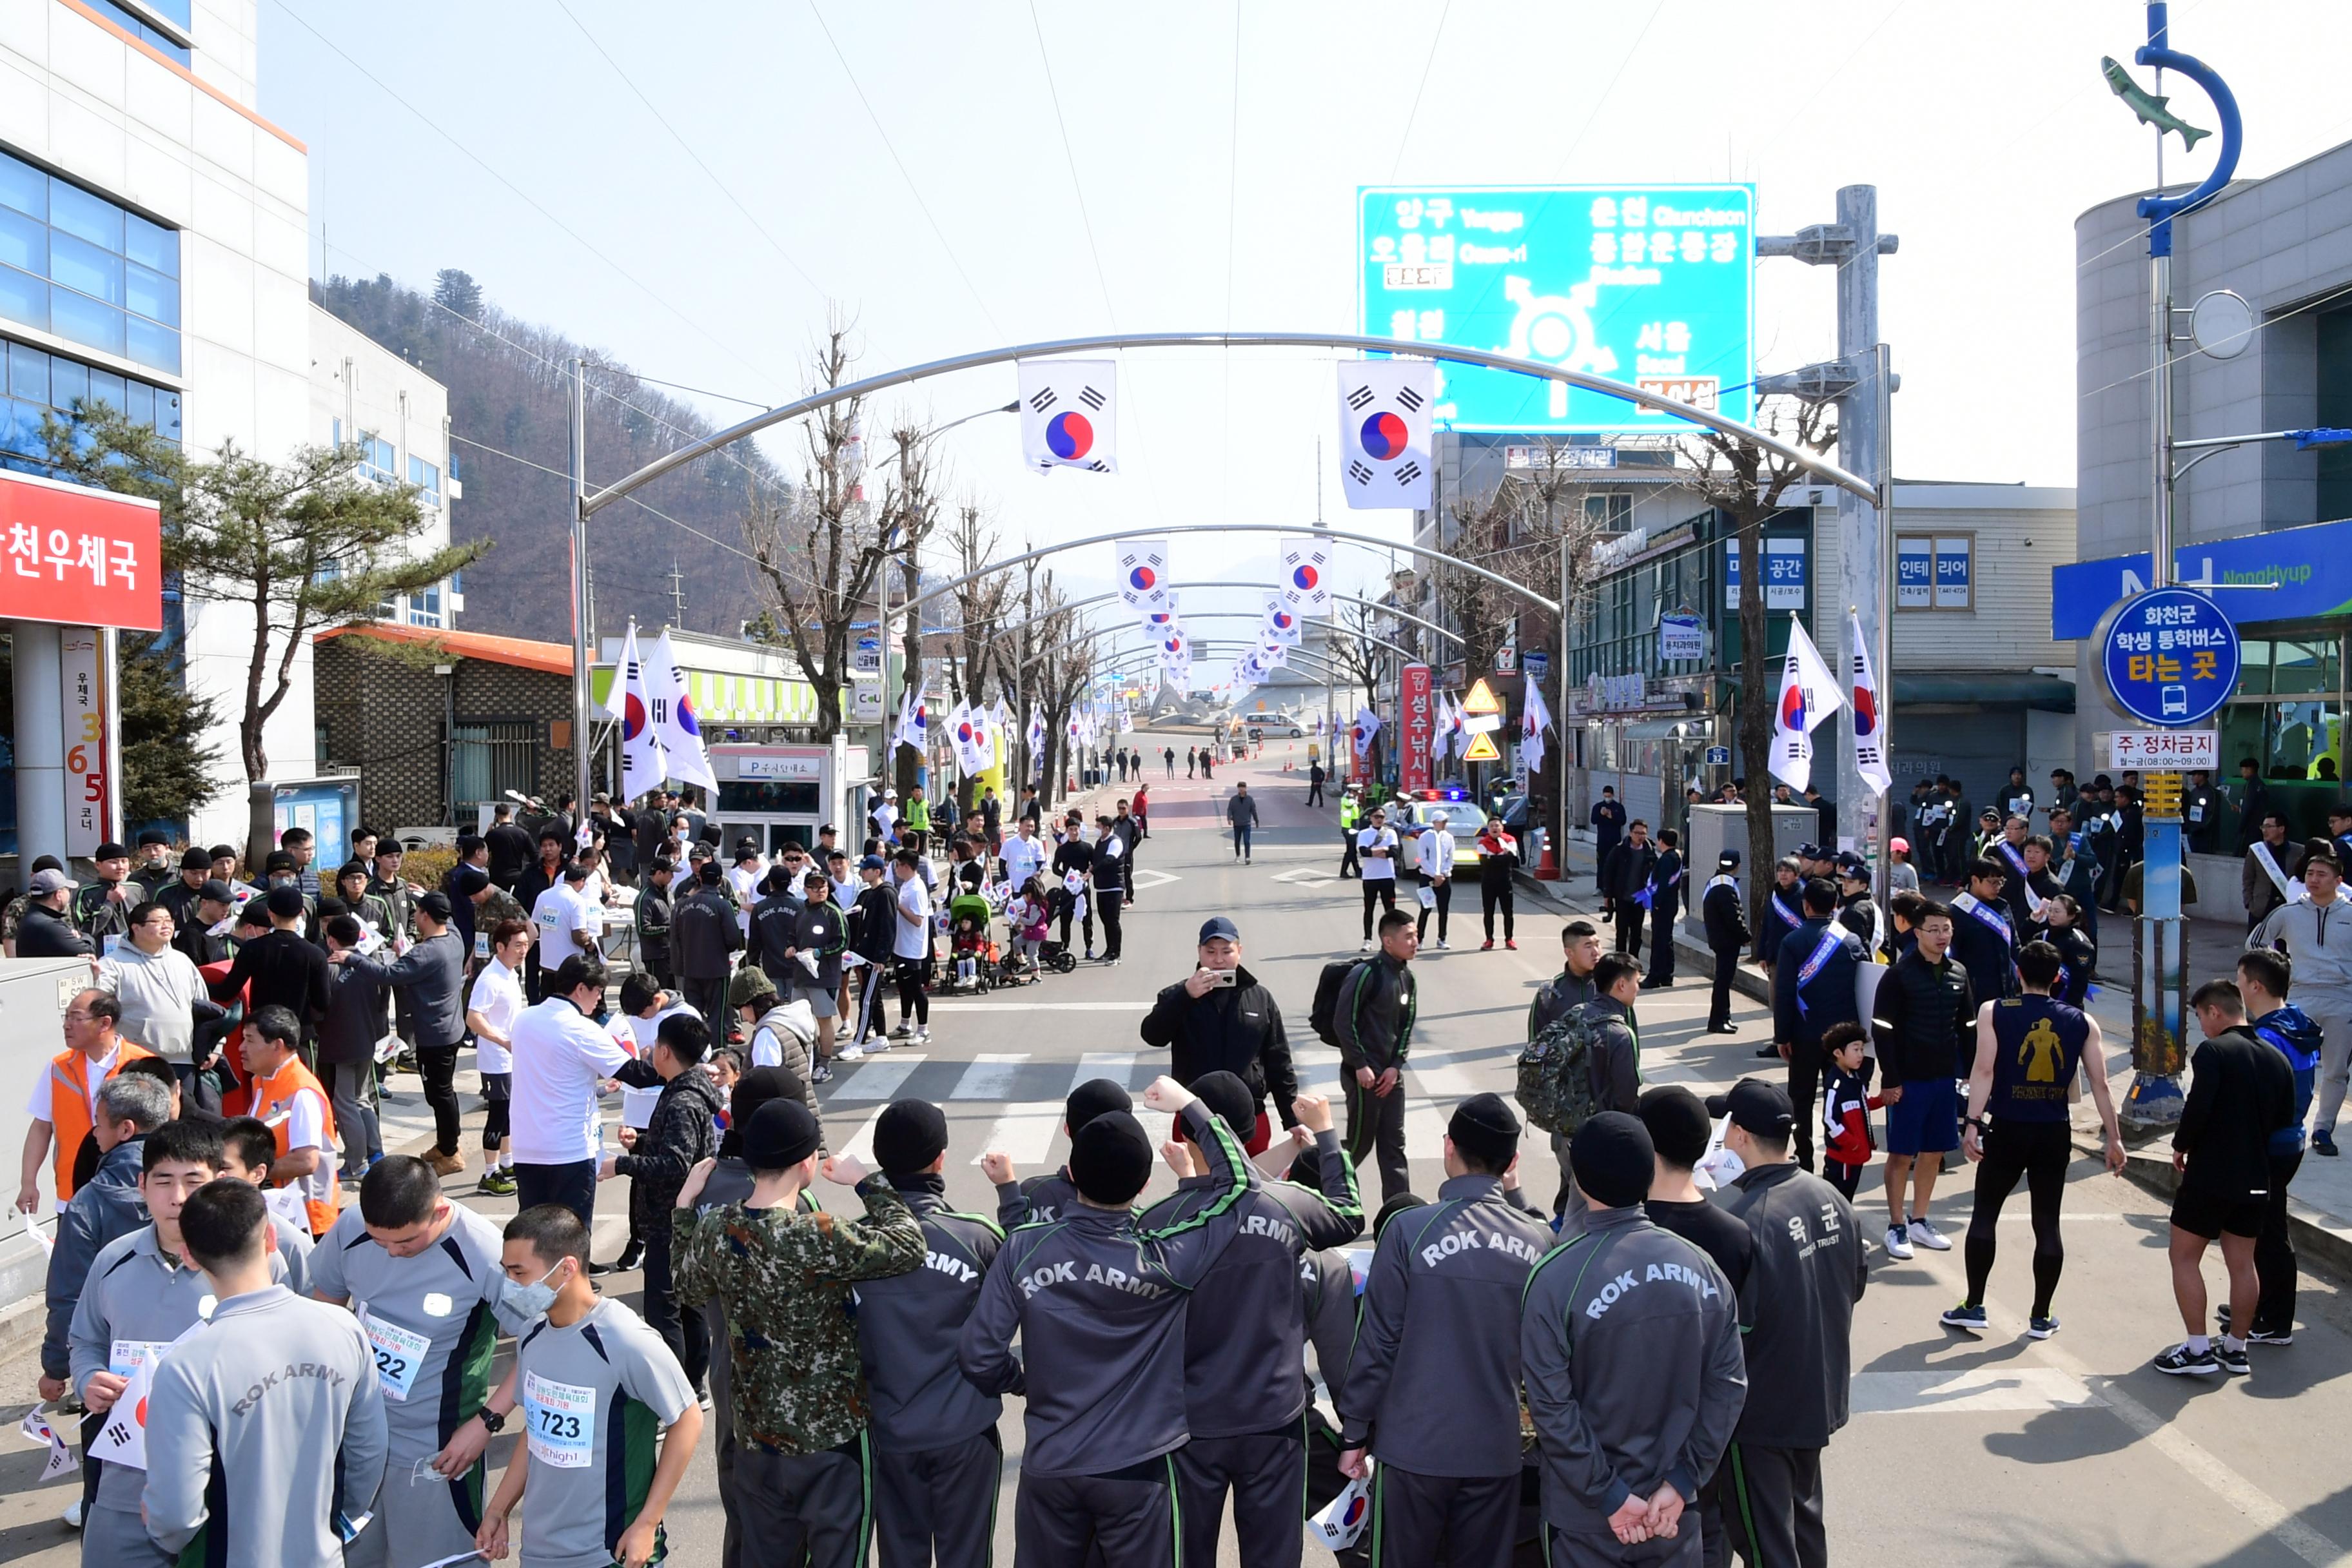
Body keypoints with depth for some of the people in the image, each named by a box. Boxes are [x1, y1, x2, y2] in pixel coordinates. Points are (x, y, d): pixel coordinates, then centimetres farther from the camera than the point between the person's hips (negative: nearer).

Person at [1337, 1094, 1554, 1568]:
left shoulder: (1410, 1231, -13)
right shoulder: (1539, 1239, -4)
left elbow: (1377, 1343, -11)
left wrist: (1355, 1432, 2)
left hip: (1414, 1443, -2)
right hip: (1497, 1447, 2)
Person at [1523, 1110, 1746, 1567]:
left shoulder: (1555, 1280, -19)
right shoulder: (1703, 1268, -6)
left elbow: (1552, 1407, -19)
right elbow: (1728, 1384, -4)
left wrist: (1610, 1497, -11)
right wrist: (1680, 1482, -4)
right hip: (1676, 1512, 3)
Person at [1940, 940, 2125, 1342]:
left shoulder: (1993, 1012, -3)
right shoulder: (2082, 1022, 4)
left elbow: (1984, 1070, -13)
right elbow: (2100, 1084, 4)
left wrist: (1973, 1122, -13)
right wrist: (2114, 1137, 10)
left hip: (2007, 1129, -2)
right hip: (2055, 1133, 2)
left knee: (1984, 1214, 10)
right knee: (2047, 1223, 9)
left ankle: (1973, 1306, 12)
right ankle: (2041, 1317, 15)